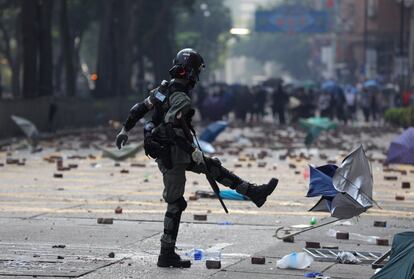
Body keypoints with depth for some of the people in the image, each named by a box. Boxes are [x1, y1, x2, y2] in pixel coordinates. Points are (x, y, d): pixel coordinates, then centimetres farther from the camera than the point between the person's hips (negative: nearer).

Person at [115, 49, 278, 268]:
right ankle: (167, 256, 2)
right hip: (171, 155, -10)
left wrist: (125, 130, 25)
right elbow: (170, 127, -32)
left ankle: (254, 192, 26)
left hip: (163, 151, 10)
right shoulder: (181, 98, -22)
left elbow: (139, 108, 13)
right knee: (175, 204, -3)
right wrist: (192, 151, -28)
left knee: (213, 167, 18)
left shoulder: (163, 89, 6)